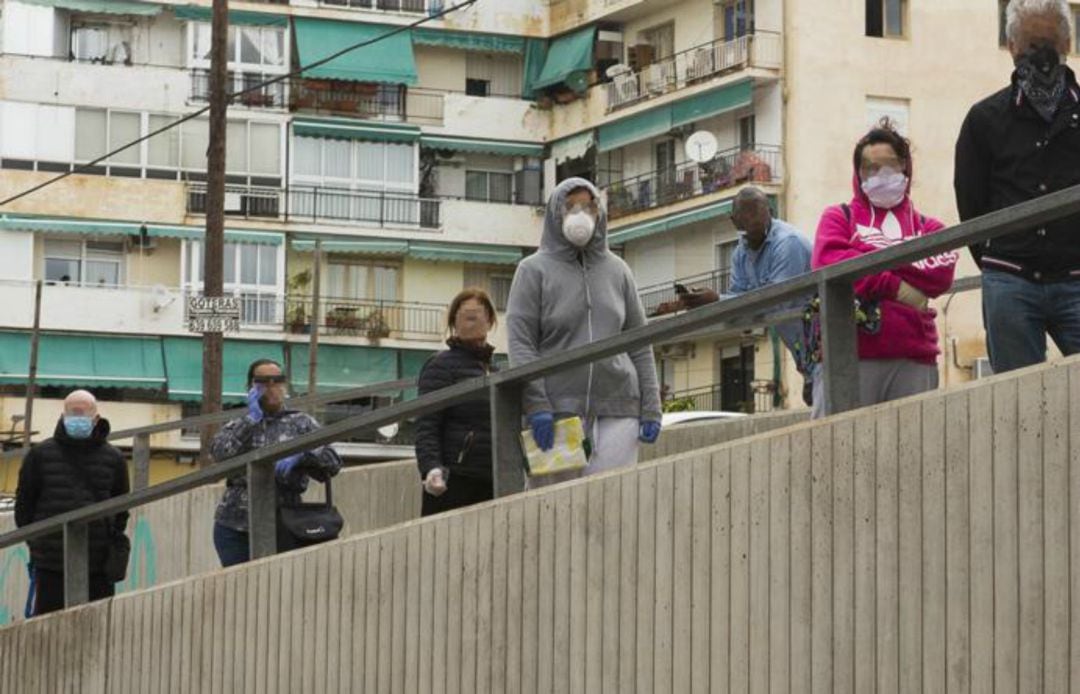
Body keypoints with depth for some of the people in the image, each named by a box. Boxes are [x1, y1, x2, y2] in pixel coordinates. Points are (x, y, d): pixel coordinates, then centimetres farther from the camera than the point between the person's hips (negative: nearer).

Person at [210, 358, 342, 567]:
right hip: (234, 526, 2)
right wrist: (252, 418, -4)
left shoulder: (301, 424, 10)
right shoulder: (239, 426, 15)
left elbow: (332, 462, -1)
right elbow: (219, 452, -6)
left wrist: (297, 458, -18)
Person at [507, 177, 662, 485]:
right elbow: (520, 341, -3)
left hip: (617, 412, 3)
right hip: (558, 410, -2)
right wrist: (536, 404, -15)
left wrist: (650, 407, 7)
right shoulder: (534, 270, 6)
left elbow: (639, 344, 16)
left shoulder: (617, 270, 16)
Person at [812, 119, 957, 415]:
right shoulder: (839, 218, 19)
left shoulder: (927, 227, 23)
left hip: (913, 360, 2)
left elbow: (940, 273, 2)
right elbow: (827, 263, -2)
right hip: (851, 359, -2)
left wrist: (868, 257, -1)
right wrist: (894, 285, -6)